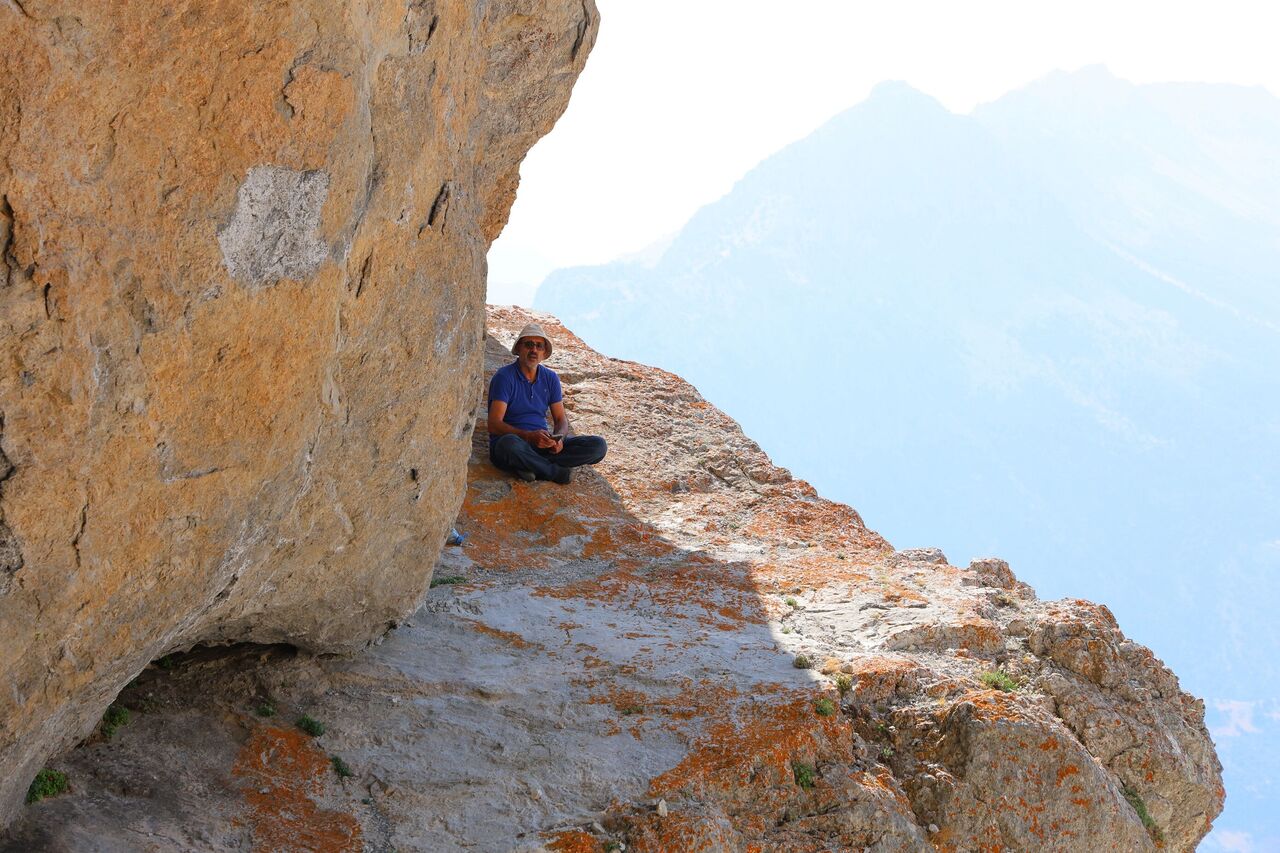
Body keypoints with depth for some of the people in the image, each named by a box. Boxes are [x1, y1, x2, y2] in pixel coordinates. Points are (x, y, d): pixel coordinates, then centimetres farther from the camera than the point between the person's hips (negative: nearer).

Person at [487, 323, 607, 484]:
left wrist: (558, 439, -15)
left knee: (598, 446, -12)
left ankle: (532, 466, -23)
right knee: (510, 444, -44)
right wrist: (529, 436, -32)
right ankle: (556, 472, -20)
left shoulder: (550, 378, 9)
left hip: (542, 442, 6)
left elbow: (560, 419, 10)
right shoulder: (505, 377, -9)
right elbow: (494, 425, -18)